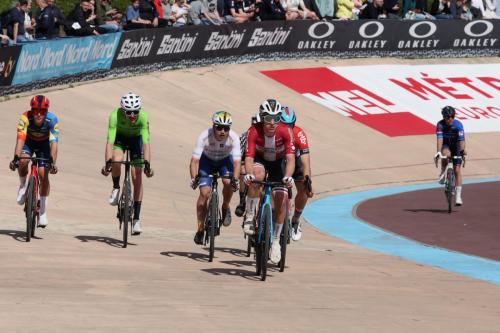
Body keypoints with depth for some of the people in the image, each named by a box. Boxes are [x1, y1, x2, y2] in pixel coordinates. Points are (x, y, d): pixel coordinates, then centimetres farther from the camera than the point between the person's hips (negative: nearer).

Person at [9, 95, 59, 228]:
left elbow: (53, 143, -38)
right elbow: (20, 139, -40)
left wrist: (53, 163, -49)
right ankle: (23, 186, 1)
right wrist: (15, 158, -53)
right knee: (23, 161, -31)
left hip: (44, 144, 0)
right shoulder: (25, 118, -33)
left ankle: (43, 212, -1)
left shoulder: (52, 120, -33)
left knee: (43, 174, -12)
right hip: (29, 141, 0)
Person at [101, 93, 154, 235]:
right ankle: (116, 188, -1)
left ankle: (136, 218, -2)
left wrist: (147, 164, -49)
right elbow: (110, 141, -40)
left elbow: (146, 142, -39)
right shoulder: (115, 115, -35)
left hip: (136, 138, 0)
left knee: (137, 178, -8)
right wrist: (107, 162, -50)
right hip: (120, 137, 0)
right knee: (116, 161, -32)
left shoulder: (143, 117, -34)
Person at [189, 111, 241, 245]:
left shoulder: (233, 138, -31)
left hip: (225, 160, 1)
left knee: (228, 182, -29)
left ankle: (225, 208, 1)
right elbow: (194, 160, -36)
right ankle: (200, 230, -4)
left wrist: (235, 179, -52)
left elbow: (237, 161, -35)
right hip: (207, 160, -1)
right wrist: (194, 178, -52)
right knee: (204, 193, -15)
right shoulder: (204, 136, -33)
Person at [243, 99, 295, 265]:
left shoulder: (285, 131, -30)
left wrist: (287, 176, -53)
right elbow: (249, 157, -36)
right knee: (257, 175, -37)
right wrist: (248, 174, -55)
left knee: (280, 200, -14)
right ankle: (249, 218, -24)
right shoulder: (254, 131, -30)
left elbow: (290, 158, -35)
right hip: (260, 160, -1)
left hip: (278, 163, 1)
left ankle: (276, 241, 3)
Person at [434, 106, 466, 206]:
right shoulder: (440, 124, -23)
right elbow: (440, 139, -32)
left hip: (456, 146, 0)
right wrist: (438, 151, -45)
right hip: (445, 146, 0)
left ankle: (458, 196, -5)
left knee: (457, 170, -8)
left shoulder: (458, 125, -23)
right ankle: (443, 174, -11)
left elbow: (461, 139, -31)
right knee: (446, 154, -37)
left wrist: (462, 150, -48)